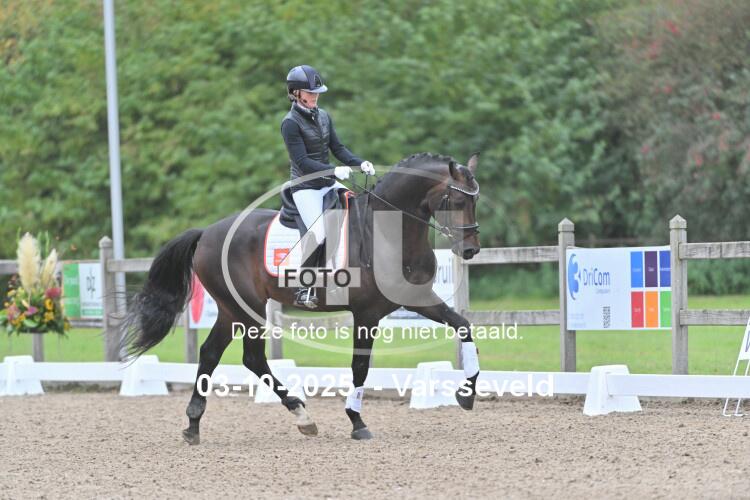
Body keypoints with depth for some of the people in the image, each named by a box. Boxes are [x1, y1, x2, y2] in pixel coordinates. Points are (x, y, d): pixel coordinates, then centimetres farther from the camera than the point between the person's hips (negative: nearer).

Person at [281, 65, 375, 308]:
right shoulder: (291, 123, -12)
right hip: (305, 187, -7)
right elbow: (302, 161, -19)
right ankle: (303, 290, -14)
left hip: (328, 184, 7)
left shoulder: (323, 117, 9)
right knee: (319, 234, -23)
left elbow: (338, 148, 9)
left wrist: (360, 163, -9)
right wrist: (334, 170, -29)